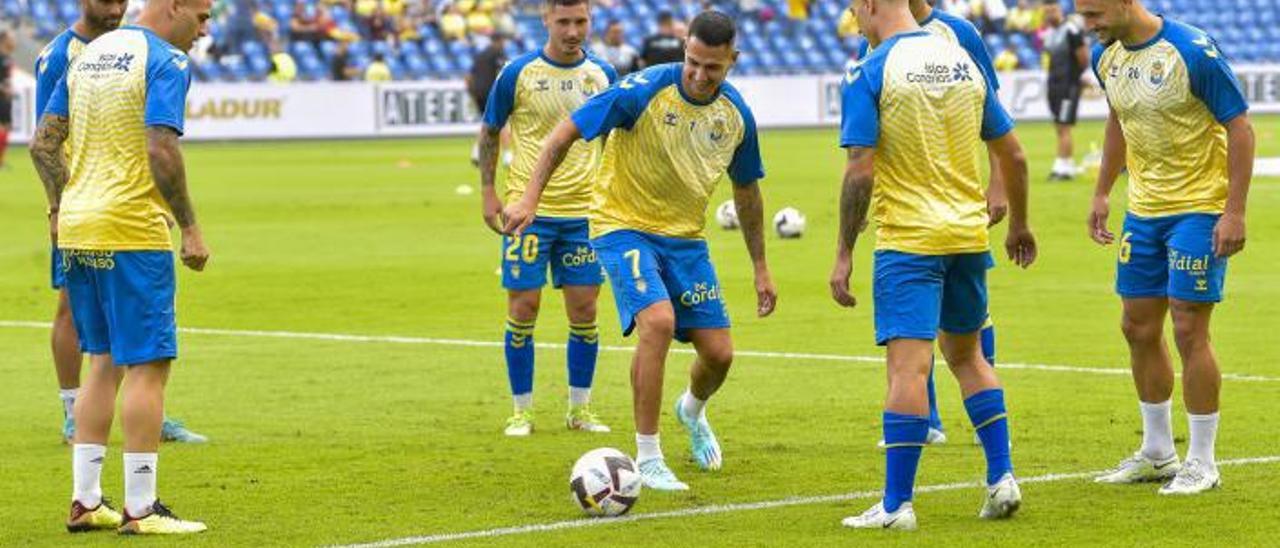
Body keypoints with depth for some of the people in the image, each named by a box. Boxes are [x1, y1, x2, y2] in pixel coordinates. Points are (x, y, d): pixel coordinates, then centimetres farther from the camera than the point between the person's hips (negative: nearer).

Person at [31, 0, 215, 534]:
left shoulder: (89, 55, 15)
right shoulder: (165, 62, -9)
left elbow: (43, 143, 13)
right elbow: (161, 152, -19)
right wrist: (190, 229, -13)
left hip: (76, 230, 8)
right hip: (133, 232, -8)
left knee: (104, 363, 15)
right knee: (147, 365, -4)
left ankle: (85, 501, 15)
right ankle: (140, 509, -4)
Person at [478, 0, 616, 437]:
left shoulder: (603, 74, 3)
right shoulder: (519, 73, -5)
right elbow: (489, 133, 5)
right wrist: (488, 194, 0)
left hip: (585, 211, 2)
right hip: (528, 209, -2)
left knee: (583, 311, 3)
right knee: (524, 307, -1)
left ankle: (579, 409, 15)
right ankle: (521, 411, 9)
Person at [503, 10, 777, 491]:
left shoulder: (736, 113, -4)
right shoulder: (645, 90, -20)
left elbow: (746, 190, 12)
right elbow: (567, 132, -15)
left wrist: (761, 269, 15)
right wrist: (531, 198, -25)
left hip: (685, 237, 5)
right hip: (624, 227, -5)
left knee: (718, 353, 2)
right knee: (658, 321, -28)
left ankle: (692, 411, 41)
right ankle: (647, 459, -18)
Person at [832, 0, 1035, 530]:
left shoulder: (870, 74, -10)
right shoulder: (963, 61, 8)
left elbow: (859, 173, -15)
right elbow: (1013, 155, 13)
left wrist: (844, 254, -9)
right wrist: (1019, 224, 26)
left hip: (906, 238, -6)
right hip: (969, 234, 6)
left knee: (908, 367, -8)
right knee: (967, 354, 21)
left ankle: (896, 503, -8)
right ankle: (1002, 478, 17)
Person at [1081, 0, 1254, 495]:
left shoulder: (1193, 51, -20)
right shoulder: (1105, 56, 2)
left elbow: (1239, 127, -16)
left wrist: (1234, 212, -19)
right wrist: (1102, 192, 17)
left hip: (1199, 209, -7)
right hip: (1143, 209, 7)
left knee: (1188, 330, -7)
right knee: (1138, 329, 10)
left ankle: (1202, 463, 4)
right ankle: (1157, 454, 24)